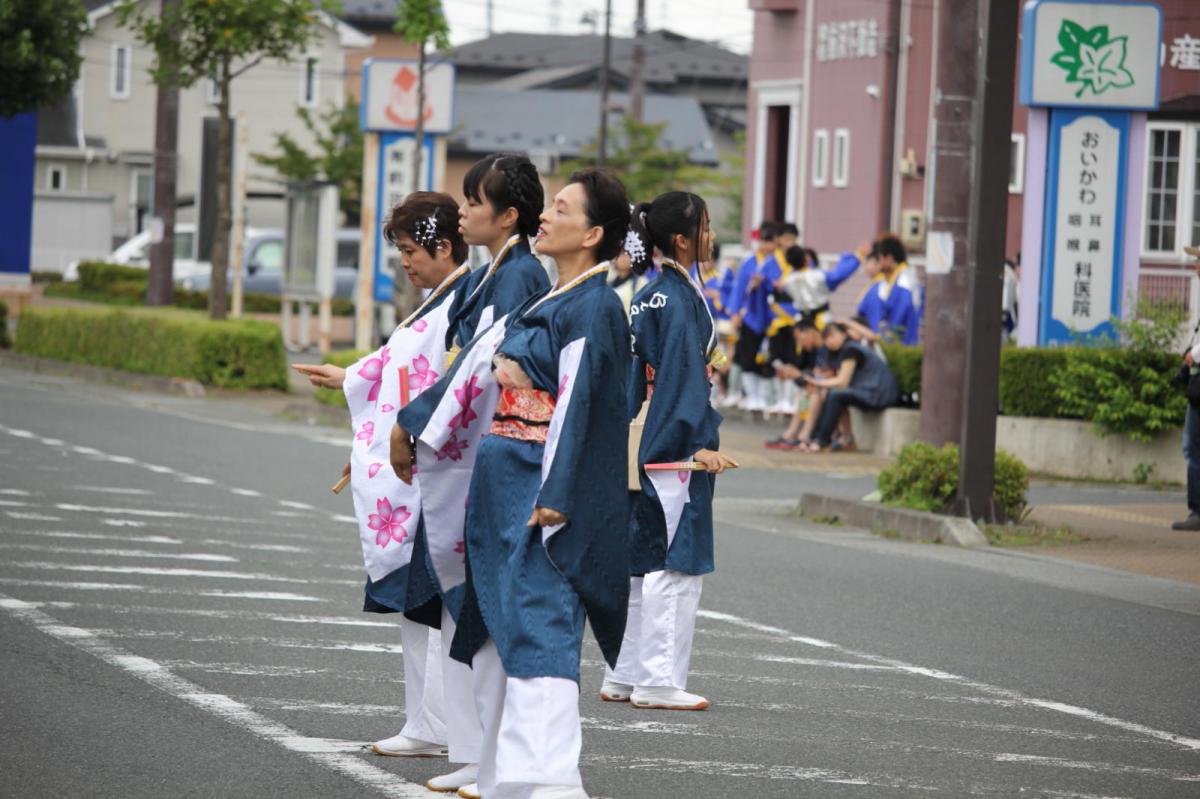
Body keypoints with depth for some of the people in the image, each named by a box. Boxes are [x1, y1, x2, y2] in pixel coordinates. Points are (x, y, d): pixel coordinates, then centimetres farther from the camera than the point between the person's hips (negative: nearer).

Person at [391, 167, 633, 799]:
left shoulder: (594, 308, -11)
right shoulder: (544, 304, 16)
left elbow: (577, 406, -19)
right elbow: (479, 367, 23)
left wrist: (553, 498, -24)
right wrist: (412, 426, 28)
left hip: (540, 487, -9)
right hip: (499, 486, 9)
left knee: (537, 626, -15)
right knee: (492, 632, 11)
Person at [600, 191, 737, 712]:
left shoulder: (647, 297, 13)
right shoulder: (681, 298, -13)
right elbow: (686, 374, -19)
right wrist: (699, 442, -23)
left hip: (645, 443, 9)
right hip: (676, 440, -9)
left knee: (641, 557, 12)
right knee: (676, 561, -5)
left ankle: (624, 676, 15)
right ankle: (659, 681, -4)